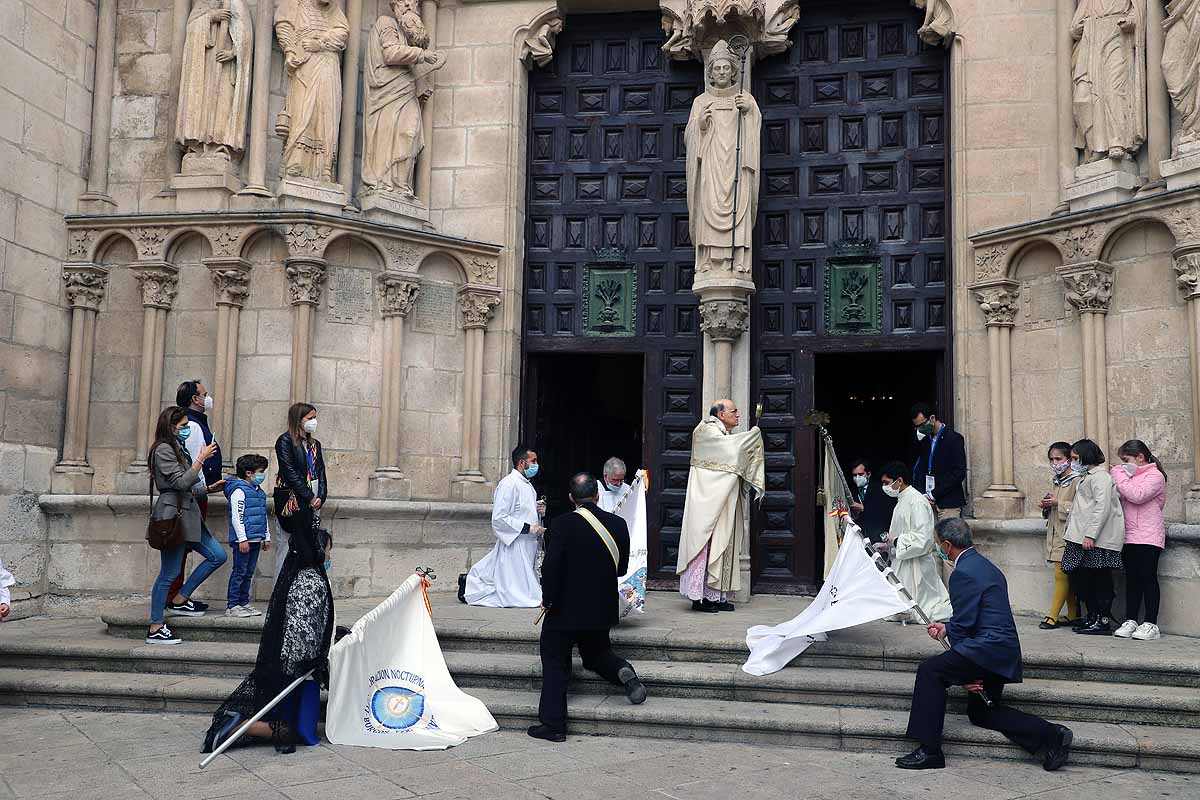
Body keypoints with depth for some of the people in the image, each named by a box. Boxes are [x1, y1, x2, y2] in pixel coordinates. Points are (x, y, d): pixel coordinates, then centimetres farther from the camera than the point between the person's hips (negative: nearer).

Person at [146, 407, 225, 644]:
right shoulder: (163, 449, -10)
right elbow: (181, 482, -19)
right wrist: (201, 458, -18)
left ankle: (179, 600, 13)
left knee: (218, 556, 5)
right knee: (169, 574, -5)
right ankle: (155, 629, 3)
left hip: (186, 513, 10)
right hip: (172, 514, -10)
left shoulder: (175, 448, 20)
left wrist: (205, 488, 18)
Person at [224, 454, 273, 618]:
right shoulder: (239, 490, -10)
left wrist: (267, 537, 22)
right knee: (239, 572, -5)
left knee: (249, 574, 12)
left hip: (255, 540, 9)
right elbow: (236, 517, -16)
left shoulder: (259, 492, 18)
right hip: (243, 539, -9)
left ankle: (243, 603, 19)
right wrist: (242, 539, -19)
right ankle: (232, 606, 0)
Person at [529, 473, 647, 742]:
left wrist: (548, 599, -6)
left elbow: (550, 566, -19)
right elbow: (622, 568, 6)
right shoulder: (618, 524, -2)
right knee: (596, 652, 26)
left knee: (555, 662, 8)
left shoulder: (562, 525, -15)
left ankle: (553, 724, 7)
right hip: (602, 609, 4)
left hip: (566, 609, -4)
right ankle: (622, 670, -4)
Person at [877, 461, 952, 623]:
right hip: (903, 564, 10)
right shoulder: (902, 501, 13)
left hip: (916, 566, -10)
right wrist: (887, 545, 8)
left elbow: (922, 539, -24)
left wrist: (896, 541, -14)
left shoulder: (917, 502, -18)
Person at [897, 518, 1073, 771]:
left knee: (930, 670, -14)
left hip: (987, 649, -11)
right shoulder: (984, 565, 17)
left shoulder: (963, 573, -15)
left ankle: (929, 750, -13)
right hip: (1002, 652, 11)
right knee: (980, 713, 19)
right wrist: (947, 627, 16)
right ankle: (1051, 735, 12)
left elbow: (962, 626, -15)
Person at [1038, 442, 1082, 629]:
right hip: (1055, 533, 9)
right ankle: (1073, 616, 15)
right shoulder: (1054, 480, 17)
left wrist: (1058, 504, -19)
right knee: (1066, 576, 10)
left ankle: (1052, 616, -5)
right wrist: (1045, 506, 9)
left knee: (1061, 575, -8)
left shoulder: (1076, 481, -12)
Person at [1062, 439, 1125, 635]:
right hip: (1082, 538, 10)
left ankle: (1103, 621, 2)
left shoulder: (1100, 476, -9)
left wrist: (1090, 535, -23)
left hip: (1098, 540, -10)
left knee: (1100, 580, -4)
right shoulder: (1086, 477, 23)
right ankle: (1092, 617, 19)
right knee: (1078, 578, 9)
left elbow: (1102, 507, -19)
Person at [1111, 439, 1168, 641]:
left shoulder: (1154, 476, -6)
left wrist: (1120, 477, -13)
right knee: (1132, 579, 9)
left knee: (1148, 578, -5)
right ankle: (1130, 621, 12)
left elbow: (1137, 496, -21)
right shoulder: (1130, 476, 19)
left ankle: (1151, 624, -2)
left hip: (1148, 537, -8)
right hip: (1129, 537, 8)